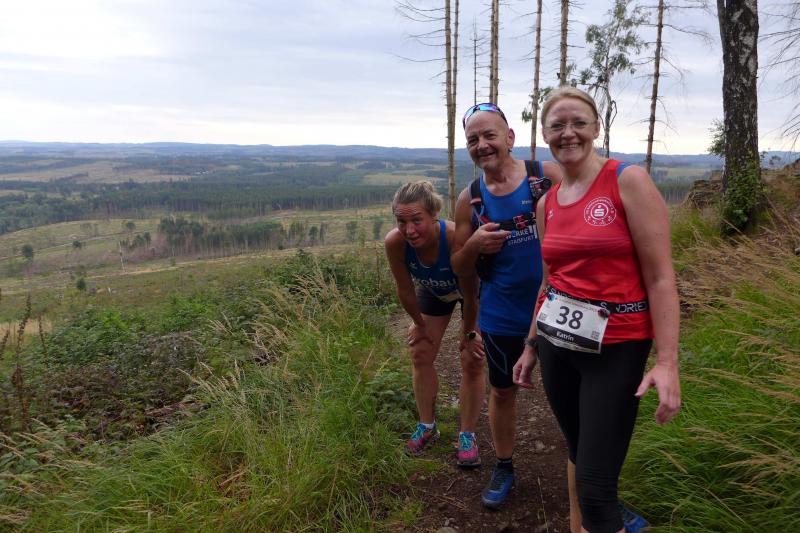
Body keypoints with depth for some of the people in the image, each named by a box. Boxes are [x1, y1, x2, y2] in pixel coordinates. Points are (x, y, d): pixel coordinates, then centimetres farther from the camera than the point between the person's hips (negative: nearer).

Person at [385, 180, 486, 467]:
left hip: (473, 290, -3)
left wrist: (468, 334, -15)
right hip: (432, 290, 4)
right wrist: (420, 324, -4)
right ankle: (427, 427, 26)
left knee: (472, 362, -4)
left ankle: (467, 435, 14)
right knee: (421, 355, 7)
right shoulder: (394, 242, -35)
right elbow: (405, 290, -17)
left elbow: (470, 294, -28)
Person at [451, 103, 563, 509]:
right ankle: (504, 467, 39)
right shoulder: (469, 199, -2)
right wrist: (474, 245, -17)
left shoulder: (549, 175, -8)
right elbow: (460, 271, 3)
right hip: (502, 316, 2)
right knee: (502, 390, 17)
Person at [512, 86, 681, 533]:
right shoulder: (547, 203, 8)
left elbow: (660, 277, -12)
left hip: (616, 347, -5)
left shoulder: (629, 181, -9)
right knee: (579, 453, 21)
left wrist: (667, 361, -18)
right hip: (558, 343, 6)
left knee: (595, 490, -4)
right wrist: (532, 346, 20)